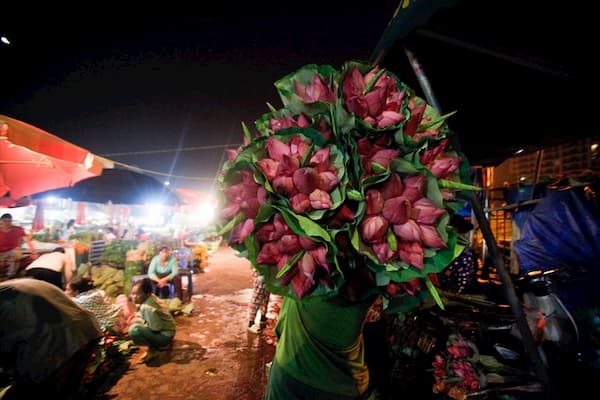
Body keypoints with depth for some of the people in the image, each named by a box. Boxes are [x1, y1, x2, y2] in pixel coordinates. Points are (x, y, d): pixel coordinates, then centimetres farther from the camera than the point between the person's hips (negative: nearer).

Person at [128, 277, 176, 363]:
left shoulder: (147, 307, -27)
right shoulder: (149, 297, -4)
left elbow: (156, 327, -23)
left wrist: (138, 321, -14)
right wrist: (136, 317, -2)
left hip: (164, 335, -10)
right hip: (158, 327, 10)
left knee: (134, 330, -27)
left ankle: (153, 349, -4)